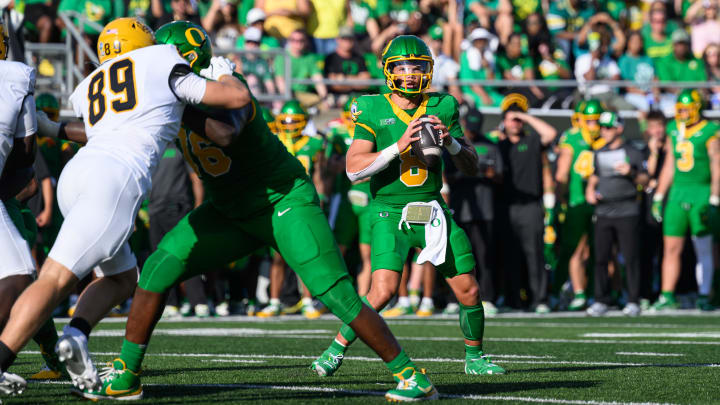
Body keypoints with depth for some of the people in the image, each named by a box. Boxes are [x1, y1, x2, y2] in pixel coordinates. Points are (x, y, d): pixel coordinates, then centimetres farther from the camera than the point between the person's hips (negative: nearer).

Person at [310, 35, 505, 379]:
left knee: (468, 290, 3)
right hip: (390, 214, -4)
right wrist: (398, 147, -25)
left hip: (433, 213, 4)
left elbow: (471, 167, 6)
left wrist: (450, 142, -13)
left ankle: (474, 357, 26)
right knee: (383, 290, -21)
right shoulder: (373, 111, -5)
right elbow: (354, 169, -15)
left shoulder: (442, 108, 4)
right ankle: (336, 349, -4)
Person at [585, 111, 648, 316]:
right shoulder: (599, 154, 14)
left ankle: (633, 301, 1)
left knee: (631, 258, -4)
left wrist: (631, 173, -18)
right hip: (603, 211, 5)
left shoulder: (632, 153, -1)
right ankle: (601, 300, 10)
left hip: (627, 211, -5)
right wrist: (590, 190, 5)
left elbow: (644, 181, 0)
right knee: (600, 257, 3)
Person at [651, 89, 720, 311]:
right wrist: (659, 197, 15)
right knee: (671, 248, 3)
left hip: (701, 194, -5)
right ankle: (667, 296, 6)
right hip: (678, 193, 5)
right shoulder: (674, 130, 10)